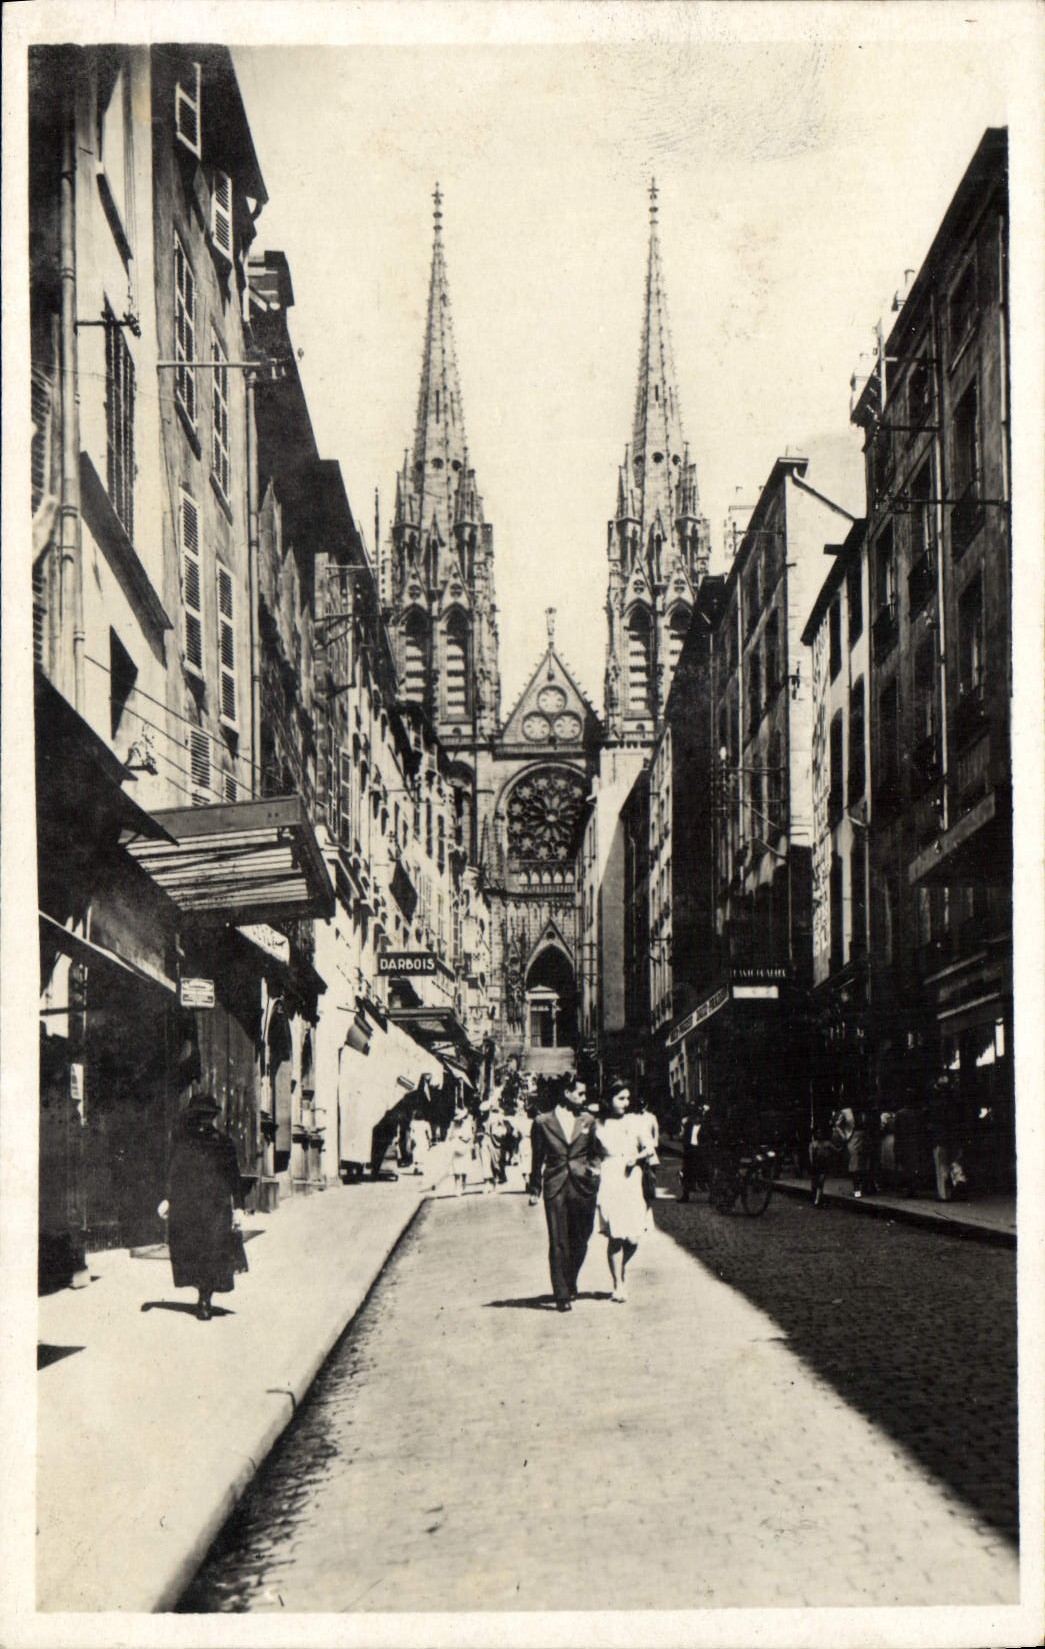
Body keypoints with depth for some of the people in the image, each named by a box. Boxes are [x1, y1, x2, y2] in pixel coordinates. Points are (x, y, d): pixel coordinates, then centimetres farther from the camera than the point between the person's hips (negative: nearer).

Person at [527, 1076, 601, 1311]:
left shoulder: (587, 1120, 9)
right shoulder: (542, 1122, 2)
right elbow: (536, 1158, 6)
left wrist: (594, 1169, 3)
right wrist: (534, 1190, 6)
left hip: (583, 1186, 3)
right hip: (555, 1188, -2)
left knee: (579, 1241, 8)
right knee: (558, 1243, -3)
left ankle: (570, 1284, 30)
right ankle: (561, 1295, 1)